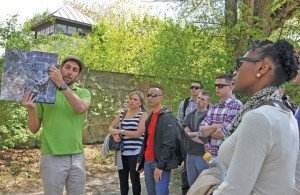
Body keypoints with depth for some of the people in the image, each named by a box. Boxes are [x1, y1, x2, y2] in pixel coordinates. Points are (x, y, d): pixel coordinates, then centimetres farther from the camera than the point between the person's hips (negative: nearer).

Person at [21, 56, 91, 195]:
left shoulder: (84, 93, 5)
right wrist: (31, 110, -15)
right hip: (52, 157, -1)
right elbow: (34, 129, 3)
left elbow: (81, 108, -19)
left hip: (77, 156, 2)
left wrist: (61, 84, -23)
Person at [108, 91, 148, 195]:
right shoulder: (122, 113, 10)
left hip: (135, 153, -5)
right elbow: (111, 127, 15)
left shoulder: (143, 114, -5)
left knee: (134, 178, 7)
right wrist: (115, 134, -8)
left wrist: (120, 131, -9)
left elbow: (138, 133, -14)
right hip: (122, 152, 5)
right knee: (122, 178, 12)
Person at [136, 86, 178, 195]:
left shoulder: (167, 117, -12)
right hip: (148, 162, 8)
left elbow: (169, 144, -19)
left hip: (160, 163, -8)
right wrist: (140, 160, 13)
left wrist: (160, 165, -21)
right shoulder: (150, 117, 14)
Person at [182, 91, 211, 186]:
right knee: (191, 184, 17)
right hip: (190, 154, 6)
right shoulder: (190, 115, 10)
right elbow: (185, 132, -3)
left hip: (203, 155, -6)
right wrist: (201, 140, -15)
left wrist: (191, 134, -7)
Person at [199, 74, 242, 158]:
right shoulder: (213, 108, 9)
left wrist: (209, 131, 0)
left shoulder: (236, 106, -13)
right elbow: (201, 131, 1)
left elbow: (224, 133, -19)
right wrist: (215, 127, -17)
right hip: (212, 155, 6)